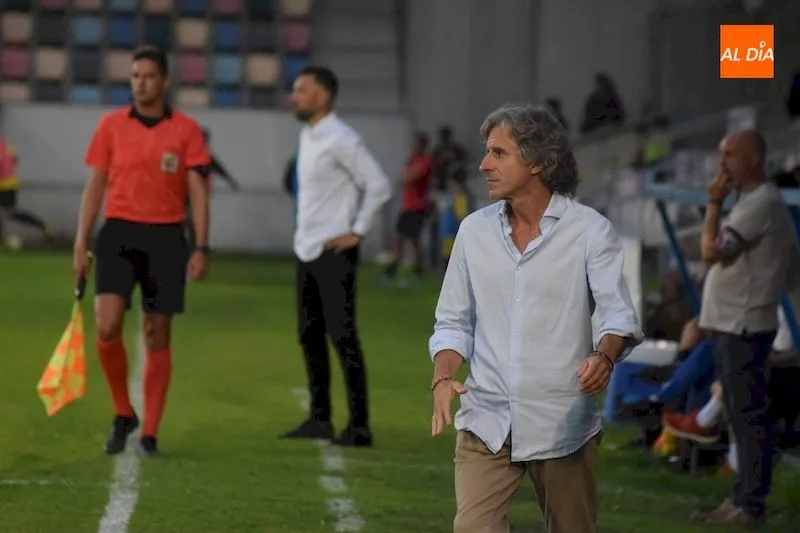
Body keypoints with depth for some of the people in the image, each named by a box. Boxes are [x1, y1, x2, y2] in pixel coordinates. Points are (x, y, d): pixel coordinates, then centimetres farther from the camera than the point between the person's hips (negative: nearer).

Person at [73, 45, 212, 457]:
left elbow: (198, 191, 0)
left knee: (158, 335, 3)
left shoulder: (186, 130, 1)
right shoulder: (110, 125, 4)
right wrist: (80, 244, 2)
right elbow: (94, 187, 7)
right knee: (107, 326, -15)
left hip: (165, 238, 0)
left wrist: (201, 248, -9)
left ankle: (149, 432, 11)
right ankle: (123, 414, 6)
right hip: (118, 234, 0)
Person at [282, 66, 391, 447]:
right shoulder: (307, 136, 12)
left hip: (334, 254, -9)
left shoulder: (340, 140, -14)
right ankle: (319, 420, 18)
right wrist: (304, 231, 15)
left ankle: (359, 426, -6)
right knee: (309, 335, 11)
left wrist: (356, 232, -14)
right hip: (306, 252, 9)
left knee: (342, 335, -8)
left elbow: (379, 186, -17)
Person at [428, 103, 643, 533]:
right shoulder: (474, 231, 7)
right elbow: (453, 322, 12)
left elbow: (619, 314, -10)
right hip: (487, 421, 2)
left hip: (563, 427, -2)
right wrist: (443, 378, -7)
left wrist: (604, 356, -32)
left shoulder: (589, 231, -4)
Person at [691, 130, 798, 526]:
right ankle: (743, 500, 19)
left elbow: (711, 251, -21)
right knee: (741, 414, 13)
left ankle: (751, 504, -7)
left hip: (743, 326, -11)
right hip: (732, 323, 11)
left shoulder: (761, 203, -16)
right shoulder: (754, 201, 17)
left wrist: (714, 203, -11)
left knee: (749, 414, -8)